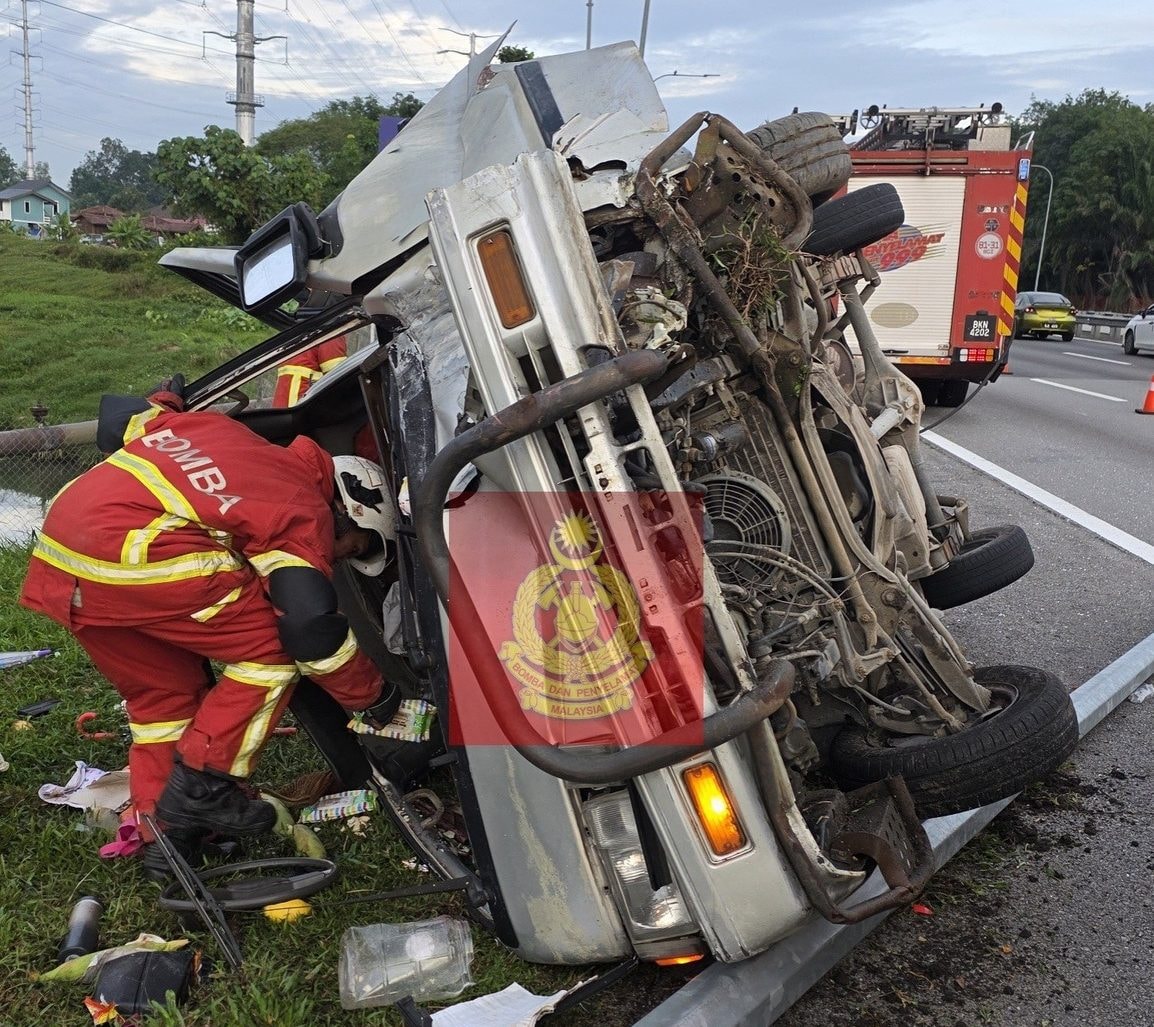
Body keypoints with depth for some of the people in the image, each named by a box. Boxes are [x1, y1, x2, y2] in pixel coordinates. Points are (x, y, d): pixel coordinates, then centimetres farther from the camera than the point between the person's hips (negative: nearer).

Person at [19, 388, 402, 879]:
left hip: (56, 556, 9)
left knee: (162, 691, 21)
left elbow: (117, 415, 29)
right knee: (273, 648, 5)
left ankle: (164, 835, 24)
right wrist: (375, 696, 6)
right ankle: (201, 786, 7)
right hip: (131, 559, -9)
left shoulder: (214, 427, 25)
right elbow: (312, 626, -7)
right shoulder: (304, 514, 3)